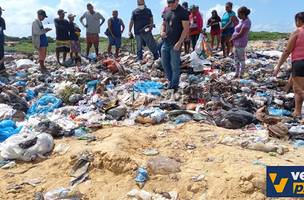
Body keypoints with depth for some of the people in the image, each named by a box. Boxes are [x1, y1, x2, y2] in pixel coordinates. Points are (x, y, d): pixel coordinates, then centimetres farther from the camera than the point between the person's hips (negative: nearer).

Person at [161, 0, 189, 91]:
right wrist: (162, 32, 2)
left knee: (175, 66, 0)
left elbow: (186, 29, -12)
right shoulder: (166, 12, 12)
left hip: (175, 44, -7)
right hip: (165, 43, 7)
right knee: (165, 64, 11)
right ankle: (171, 81, 29)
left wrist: (179, 43, -18)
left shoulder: (183, 12, -8)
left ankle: (174, 86, 13)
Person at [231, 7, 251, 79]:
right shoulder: (242, 21, 13)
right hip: (236, 43, 9)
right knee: (236, 59, 14)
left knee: (241, 59, -2)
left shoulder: (246, 22, -15)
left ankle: (240, 75, 5)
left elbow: (241, 34, -20)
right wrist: (233, 40, 4)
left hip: (241, 43, -9)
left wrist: (232, 39, -11)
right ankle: (237, 73, 22)